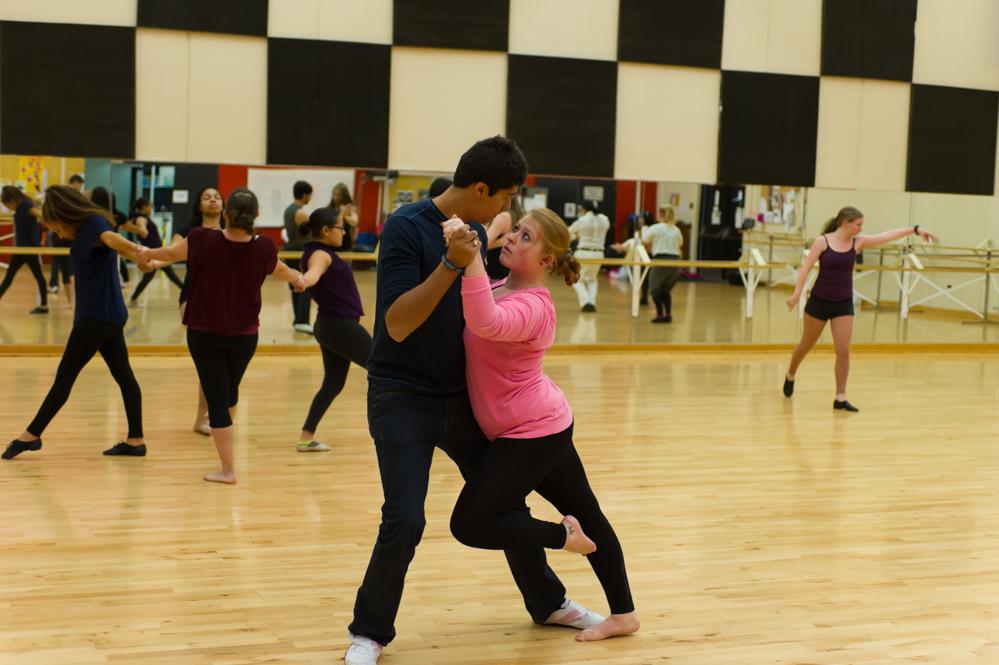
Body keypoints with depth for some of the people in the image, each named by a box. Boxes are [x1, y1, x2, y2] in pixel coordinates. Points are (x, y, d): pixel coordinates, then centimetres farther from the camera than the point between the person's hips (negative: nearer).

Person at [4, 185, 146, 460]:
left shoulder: (94, 224, -18)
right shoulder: (87, 227, 10)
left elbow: (111, 238, -41)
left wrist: (137, 251, -59)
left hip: (98, 316, -10)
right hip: (108, 314, 10)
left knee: (64, 376, -1)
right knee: (124, 376, 9)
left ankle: (31, 435, 8)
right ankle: (135, 440, 11)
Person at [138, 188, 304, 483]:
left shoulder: (203, 240, -18)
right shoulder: (264, 248, -13)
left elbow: (171, 253, 2)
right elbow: (281, 271, 11)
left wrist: (147, 254, 26)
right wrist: (298, 278, 35)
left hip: (204, 334, -2)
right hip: (245, 335, 2)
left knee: (216, 397, 2)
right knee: (230, 389, 25)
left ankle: (228, 469, 2)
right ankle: (222, 425, 51)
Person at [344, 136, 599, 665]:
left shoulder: (474, 231, 5)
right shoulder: (407, 227, -18)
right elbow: (397, 325, -25)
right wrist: (450, 264, -32)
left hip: (459, 397, 7)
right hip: (403, 398, -7)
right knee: (404, 521, -14)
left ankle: (548, 603, 33)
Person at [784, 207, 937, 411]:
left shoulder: (857, 243, -1)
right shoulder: (822, 241, -11)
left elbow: (888, 235, -5)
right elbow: (806, 267, -13)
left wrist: (915, 230, -10)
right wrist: (796, 293, -20)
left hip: (844, 304, 3)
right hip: (819, 301, -3)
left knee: (843, 350, -5)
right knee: (806, 345, 13)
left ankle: (840, 398, 1)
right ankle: (790, 375, 41)